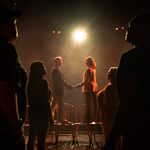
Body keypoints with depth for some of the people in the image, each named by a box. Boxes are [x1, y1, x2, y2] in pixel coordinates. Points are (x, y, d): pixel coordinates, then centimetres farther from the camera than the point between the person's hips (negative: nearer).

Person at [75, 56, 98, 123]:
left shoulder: (88, 69, -13)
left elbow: (86, 80, -19)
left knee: (89, 105, -8)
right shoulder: (93, 69, 14)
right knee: (94, 104, 9)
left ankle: (88, 119, -7)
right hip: (94, 88, 9)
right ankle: (95, 118, 13)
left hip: (89, 88, -9)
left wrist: (79, 85, -18)